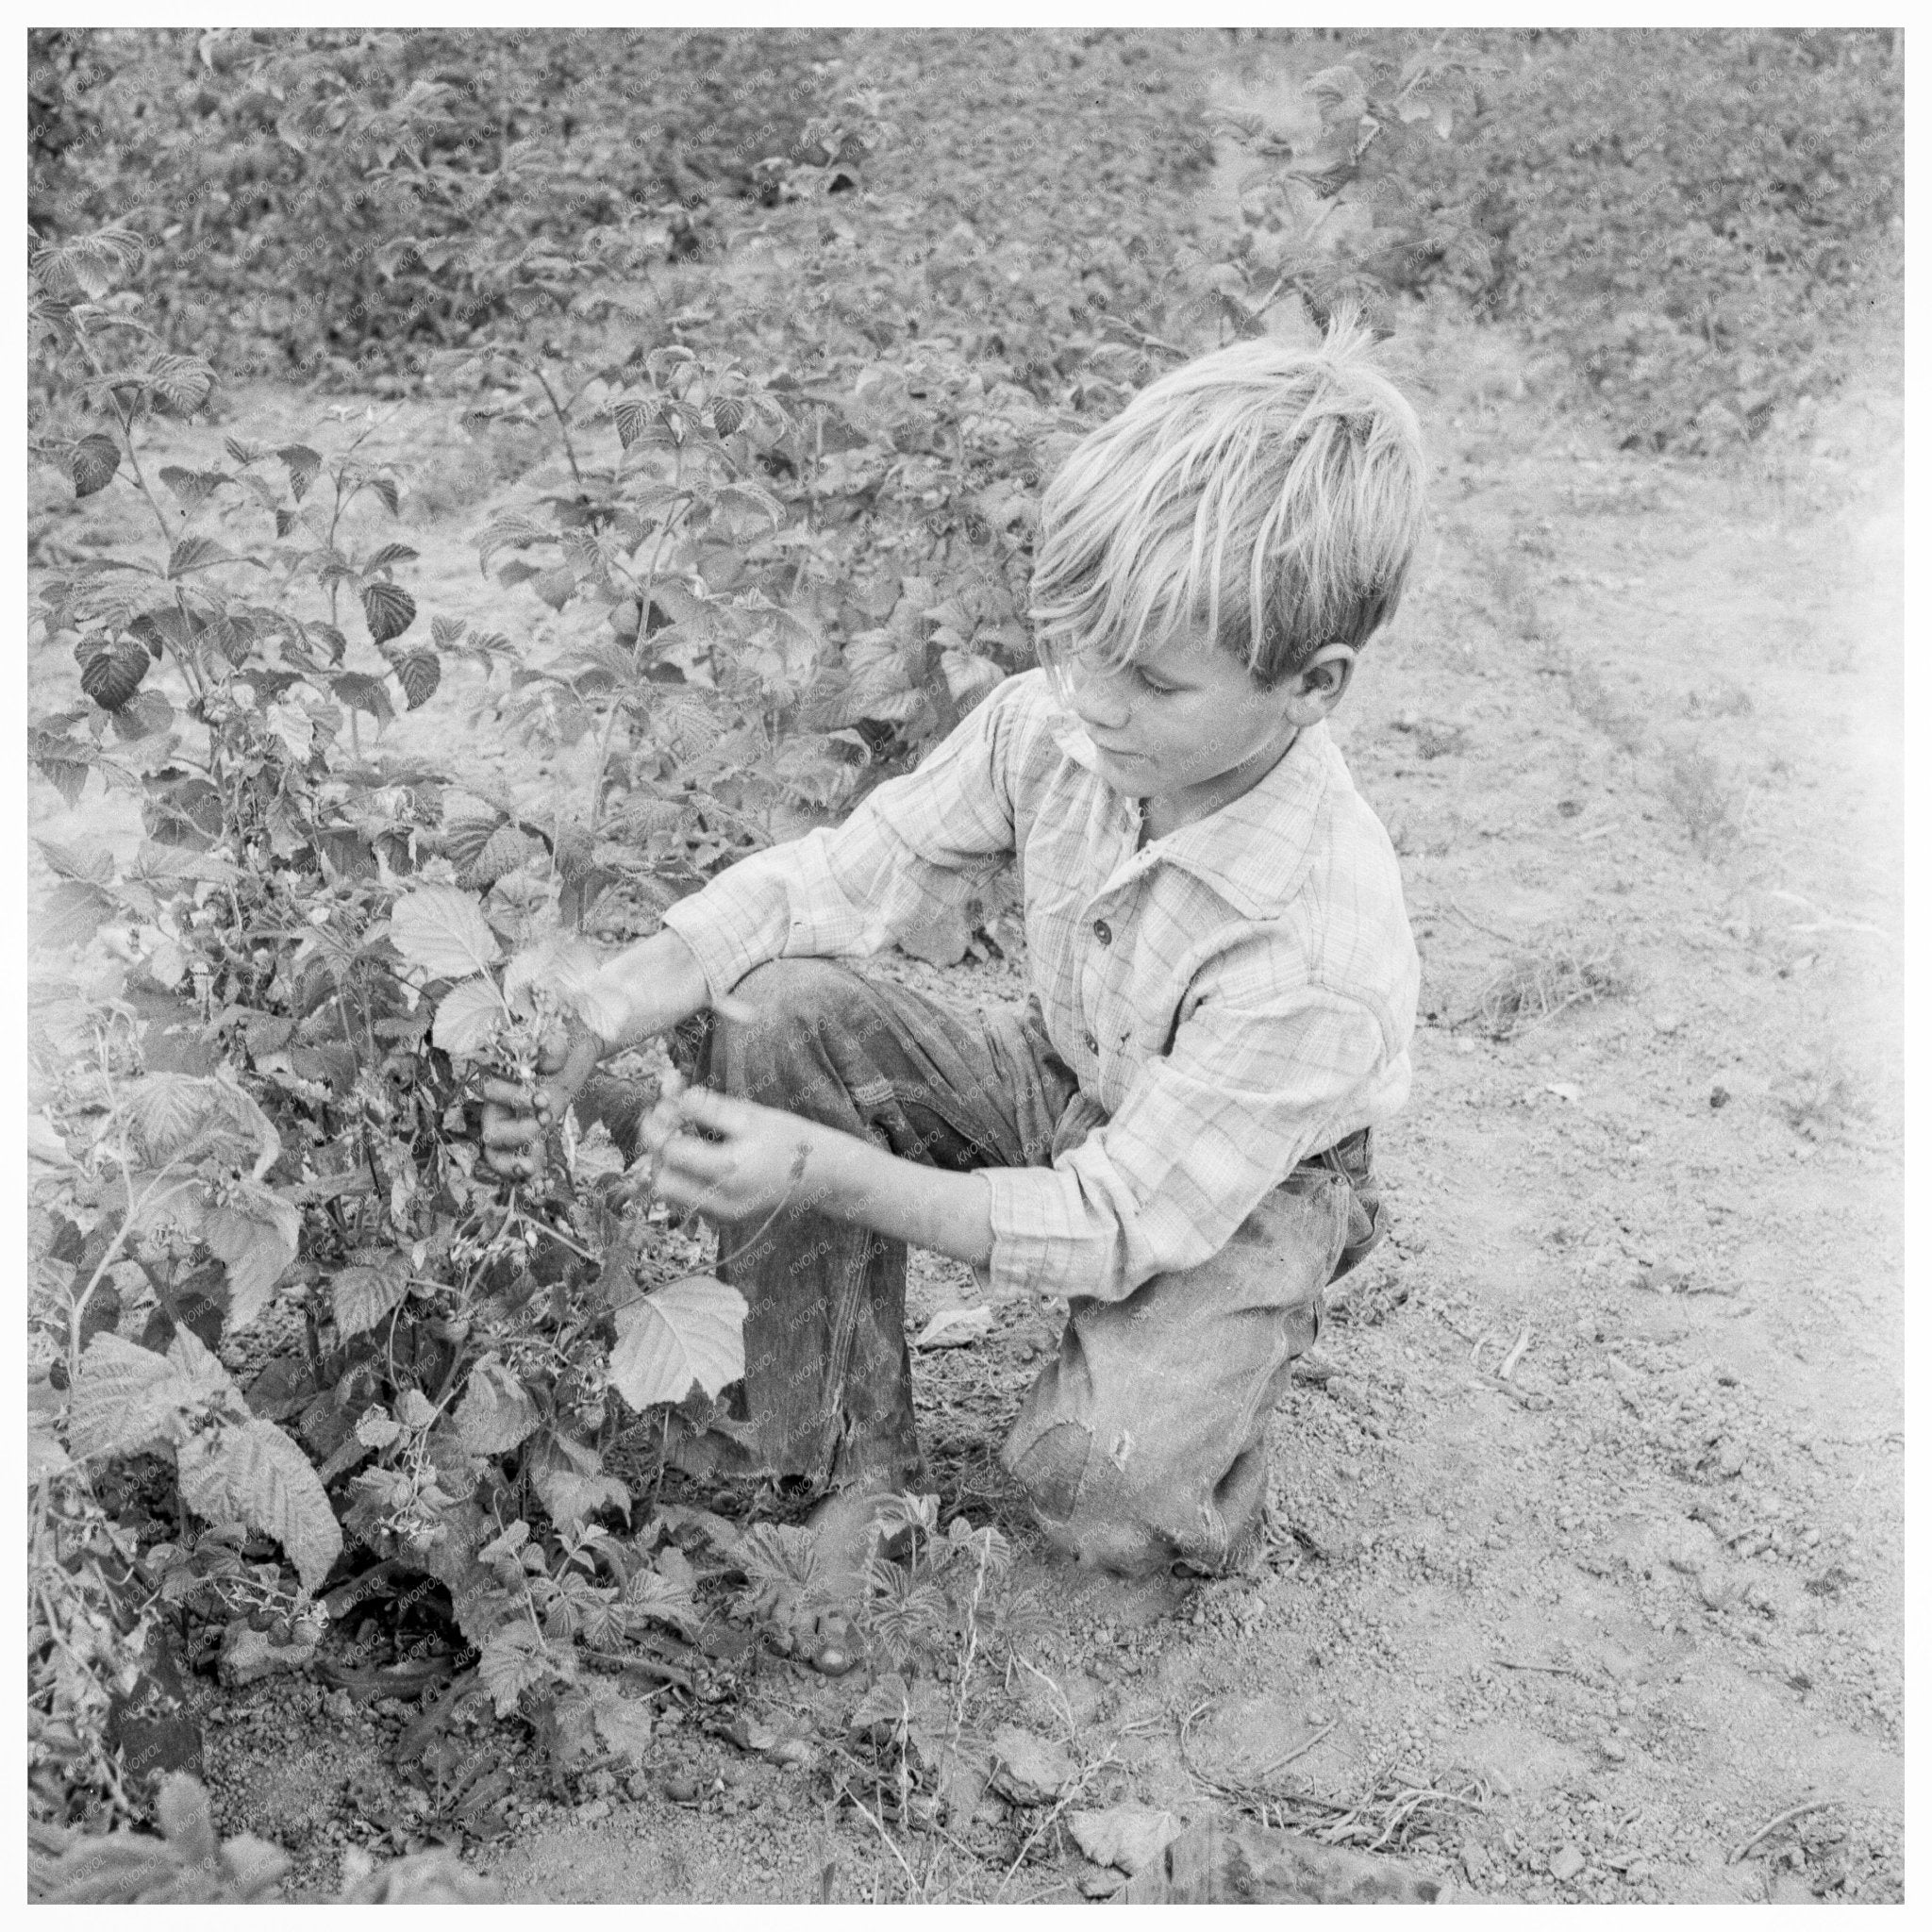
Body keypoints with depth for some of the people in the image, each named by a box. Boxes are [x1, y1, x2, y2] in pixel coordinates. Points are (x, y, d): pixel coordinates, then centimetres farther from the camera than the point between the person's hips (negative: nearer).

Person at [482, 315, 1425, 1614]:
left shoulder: (1322, 943, -36)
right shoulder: (1052, 725, -21)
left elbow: (1120, 1221, -31)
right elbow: (836, 881, -14)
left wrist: (830, 1175, -39)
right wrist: (583, 1029, -26)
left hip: (1238, 1190, -5)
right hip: (1063, 1092, 5)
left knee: (1100, 1477, -32)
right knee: (777, 1012, -20)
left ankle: (1197, 1499, 9)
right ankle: (836, 1445, -4)